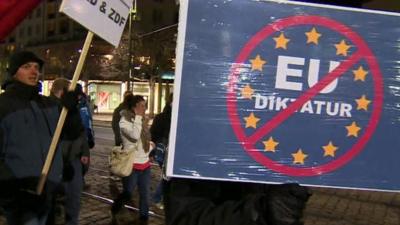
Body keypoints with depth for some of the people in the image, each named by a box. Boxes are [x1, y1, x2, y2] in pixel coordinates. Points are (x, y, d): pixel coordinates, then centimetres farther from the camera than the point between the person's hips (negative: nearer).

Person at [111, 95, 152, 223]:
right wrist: (138, 117, -22)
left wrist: (149, 148, 5)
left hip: (145, 163, 6)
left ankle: (144, 217, 29)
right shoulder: (124, 121, -12)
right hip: (131, 164, -6)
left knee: (145, 194, 12)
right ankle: (114, 212, 33)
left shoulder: (142, 120, 9)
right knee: (127, 194, 6)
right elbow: (135, 136, -29)